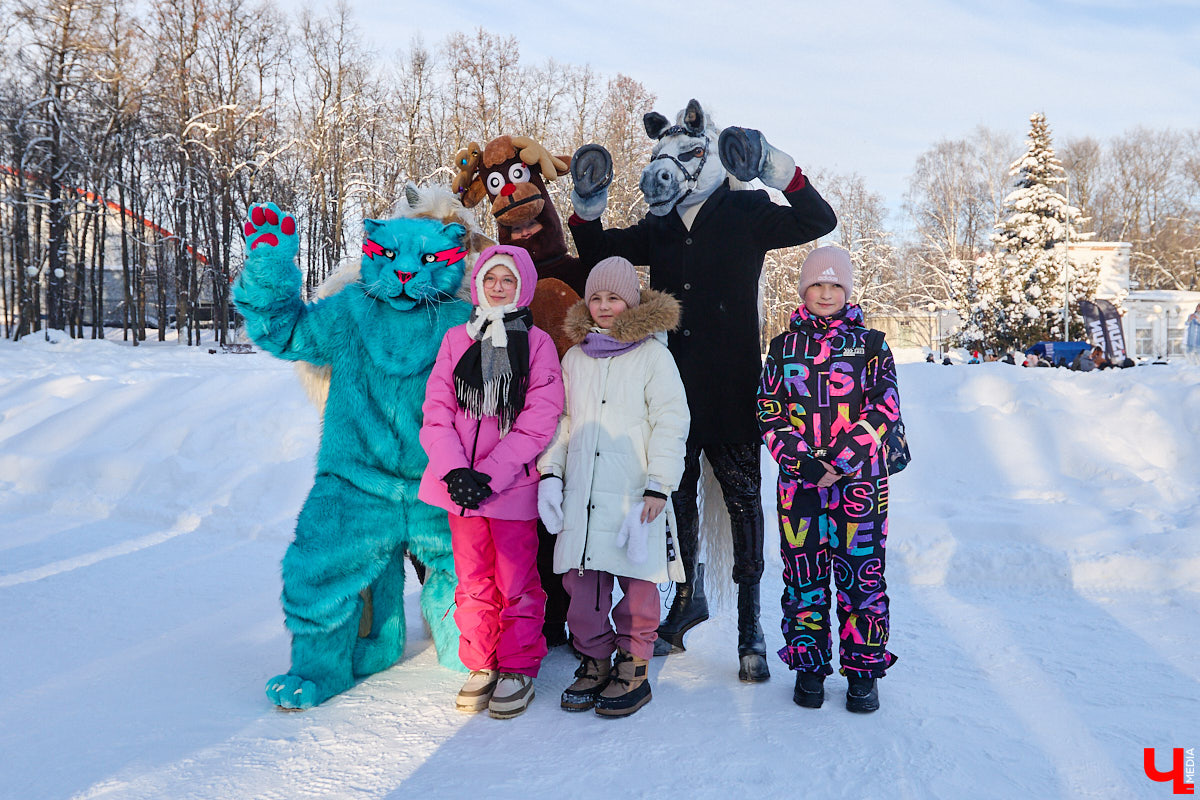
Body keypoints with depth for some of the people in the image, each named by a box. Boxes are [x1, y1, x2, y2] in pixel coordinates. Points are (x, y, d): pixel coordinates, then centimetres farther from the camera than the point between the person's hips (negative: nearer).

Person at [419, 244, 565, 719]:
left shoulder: (537, 342, -1)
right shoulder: (456, 339, 8)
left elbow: (539, 421, -8)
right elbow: (436, 412, 4)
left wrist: (489, 475, -15)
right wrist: (455, 470, -11)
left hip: (512, 484, -3)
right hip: (459, 482, 3)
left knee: (516, 582, 4)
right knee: (473, 581, 11)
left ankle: (519, 670, 19)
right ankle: (481, 667, 25)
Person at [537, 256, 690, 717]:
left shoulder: (653, 354, 1)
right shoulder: (574, 357, 16)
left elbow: (671, 423, -4)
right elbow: (562, 420, 20)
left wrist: (658, 486, -11)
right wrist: (550, 472, 8)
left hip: (634, 492, -4)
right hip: (582, 491, 4)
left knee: (636, 580, -1)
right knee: (581, 579, 4)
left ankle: (633, 668, 13)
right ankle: (594, 661, 20)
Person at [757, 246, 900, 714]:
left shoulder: (869, 344, 5)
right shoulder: (784, 346, 9)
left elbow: (884, 409, -3)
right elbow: (768, 411, 5)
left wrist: (838, 461, -12)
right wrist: (801, 461, -10)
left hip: (859, 478, -1)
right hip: (798, 478, 1)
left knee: (861, 572, 2)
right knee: (803, 572, 6)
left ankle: (863, 669, 16)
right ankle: (808, 665, 20)